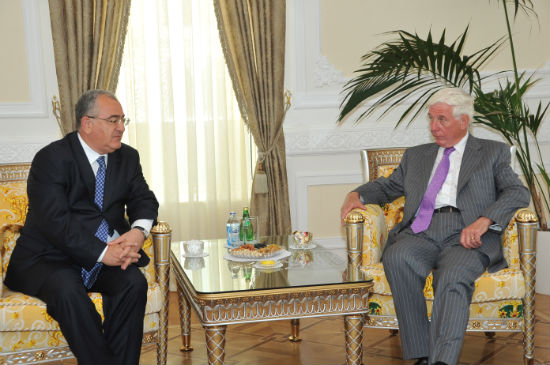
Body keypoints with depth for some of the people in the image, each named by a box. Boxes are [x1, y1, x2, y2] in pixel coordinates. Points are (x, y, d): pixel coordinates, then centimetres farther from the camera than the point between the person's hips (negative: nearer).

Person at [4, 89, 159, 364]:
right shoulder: (51, 159, -12)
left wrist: (138, 231, -17)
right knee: (68, 290, -34)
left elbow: (144, 199, 8)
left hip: (109, 252, 5)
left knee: (134, 282, -25)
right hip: (48, 258, -4)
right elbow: (54, 221, -21)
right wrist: (102, 253, -29)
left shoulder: (127, 157, 9)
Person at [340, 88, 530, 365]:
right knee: (396, 257, -32)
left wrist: (484, 221, -13)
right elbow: (387, 186, 34)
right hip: (421, 235, 3)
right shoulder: (416, 155, 29)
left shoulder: (493, 152, 18)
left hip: (466, 238, -2)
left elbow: (519, 193, 5)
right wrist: (357, 194, 10)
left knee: (453, 276, -36)